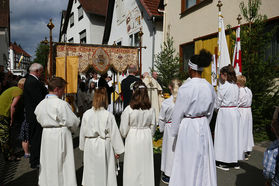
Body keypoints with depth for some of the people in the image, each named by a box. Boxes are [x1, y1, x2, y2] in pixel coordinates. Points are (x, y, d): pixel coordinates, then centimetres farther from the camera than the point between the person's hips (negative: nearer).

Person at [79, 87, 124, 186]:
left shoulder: (86, 114, -7)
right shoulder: (109, 115, -15)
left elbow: (82, 132, 2)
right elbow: (114, 133, -9)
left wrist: (83, 146, 17)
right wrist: (117, 150, 1)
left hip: (90, 145, 3)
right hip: (104, 146, -2)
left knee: (91, 171, 16)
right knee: (104, 169, 10)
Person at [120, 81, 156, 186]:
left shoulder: (129, 109, -16)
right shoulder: (151, 109, -7)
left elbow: (124, 130, -8)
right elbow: (153, 127, 4)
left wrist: (125, 136, 14)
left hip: (132, 138, -2)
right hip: (147, 138, 3)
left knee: (133, 165, 11)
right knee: (146, 164, 15)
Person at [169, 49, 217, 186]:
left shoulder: (186, 88, -17)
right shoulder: (210, 87, 0)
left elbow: (178, 113, -9)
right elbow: (210, 112, 10)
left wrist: (175, 132, 4)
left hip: (188, 126, -6)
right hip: (204, 125, 6)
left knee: (188, 160, 7)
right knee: (203, 159, 17)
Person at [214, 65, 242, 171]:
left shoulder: (223, 87, -14)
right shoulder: (236, 86, 8)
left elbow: (218, 102, -7)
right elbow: (236, 100, 14)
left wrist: (218, 108, 14)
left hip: (225, 112, -7)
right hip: (235, 111, 7)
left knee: (224, 135, 2)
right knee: (234, 135, 13)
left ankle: (224, 163, 9)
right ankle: (235, 161, 23)